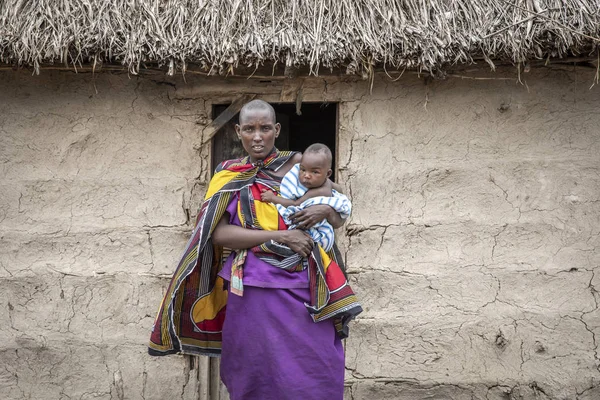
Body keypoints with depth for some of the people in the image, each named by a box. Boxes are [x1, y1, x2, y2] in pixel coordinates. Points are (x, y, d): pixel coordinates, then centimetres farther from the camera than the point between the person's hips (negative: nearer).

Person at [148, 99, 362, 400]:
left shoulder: (298, 165, 7)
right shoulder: (229, 176, 5)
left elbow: (338, 219, 12)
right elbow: (219, 234, -8)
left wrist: (325, 211, -12)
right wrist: (280, 236, -16)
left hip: (305, 287, 1)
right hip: (254, 289, -1)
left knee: (316, 370, -1)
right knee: (262, 372, 4)